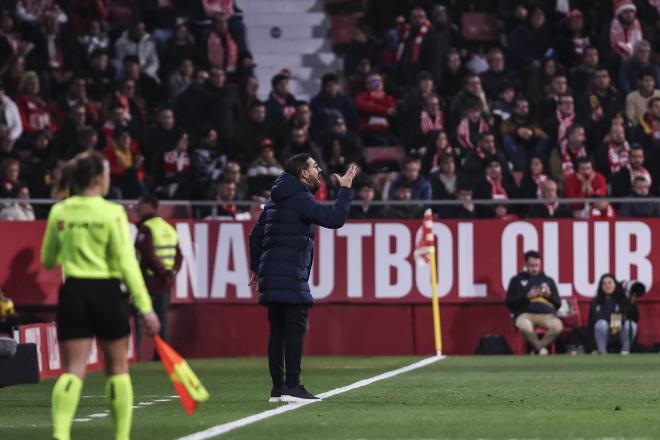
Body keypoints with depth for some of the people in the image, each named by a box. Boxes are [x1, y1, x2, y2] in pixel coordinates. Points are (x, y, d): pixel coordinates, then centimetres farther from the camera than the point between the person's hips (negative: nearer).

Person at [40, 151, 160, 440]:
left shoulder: (58, 212, 3)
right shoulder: (112, 213, -8)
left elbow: (48, 260, 14)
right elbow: (127, 263, -12)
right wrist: (145, 307, -11)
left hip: (73, 292, 3)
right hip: (107, 292, -3)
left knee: (73, 371, -2)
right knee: (117, 369, 13)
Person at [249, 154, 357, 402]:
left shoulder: (276, 199, 18)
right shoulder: (299, 199, -10)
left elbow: (256, 235, 22)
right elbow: (335, 219, -18)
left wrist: (257, 266, 30)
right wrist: (345, 189, -7)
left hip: (271, 272, 9)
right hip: (290, 276, -9)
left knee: (278, 331, 10)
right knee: (295, 328, -11)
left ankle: (278, 388, 10)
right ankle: (291, 388, -16)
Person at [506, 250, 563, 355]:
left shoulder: (548, 280, 27)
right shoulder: (517, 280, 20)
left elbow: (558, 304, 23)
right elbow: (510, 303, 10)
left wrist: (550, 295, 2)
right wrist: (527, 296, -4)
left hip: (546, 313, 2)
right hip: (525, 313, -2)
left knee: (558, 326, -36)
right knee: (525, 327, -42)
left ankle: (537, 349, -11)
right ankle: (541, 350, -13)